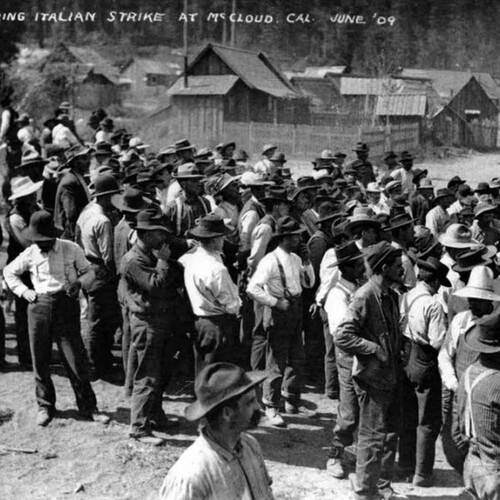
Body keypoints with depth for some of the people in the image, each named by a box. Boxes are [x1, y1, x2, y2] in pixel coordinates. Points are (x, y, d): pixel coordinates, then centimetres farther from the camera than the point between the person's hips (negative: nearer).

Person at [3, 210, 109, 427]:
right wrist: (23, 291, 6)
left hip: (66, 306, -2)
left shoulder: (71, 250, -2)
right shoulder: (30, 254, 4)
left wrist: (80, 282, -12)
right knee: (40, 361, 7)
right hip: (39, 306, 2)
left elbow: (88, 271, 10)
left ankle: (88, 408, 9)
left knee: (76, 360, -4)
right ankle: (45, 406, 23)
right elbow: (9, 272, 20)